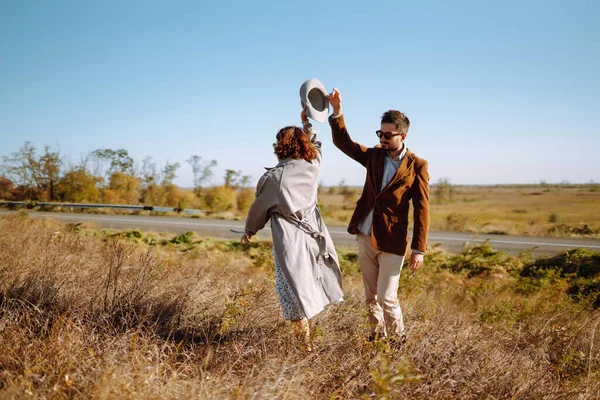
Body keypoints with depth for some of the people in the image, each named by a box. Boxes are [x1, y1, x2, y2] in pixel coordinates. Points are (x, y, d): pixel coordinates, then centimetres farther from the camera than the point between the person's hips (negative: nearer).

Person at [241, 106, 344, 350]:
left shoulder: (272, 177, -10)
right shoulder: (312, 166, 1)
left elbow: (259, 208, 4)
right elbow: (315, 146, 26)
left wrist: (249, 230, 21)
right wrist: (307, 123, 36)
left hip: (289, 240, -4)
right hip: (313, 235, 4)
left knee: (296, 289, 3)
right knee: (310, 283, 16)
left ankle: (305, 343, 9)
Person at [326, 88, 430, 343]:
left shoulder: (417, 166, -7)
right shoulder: (374, 155, 7)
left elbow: (422, 210, -8)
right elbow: (343, 142, 10)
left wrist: (419, 249, -11)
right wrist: (337, 112, -5)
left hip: (392, 242, -5)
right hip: (365, 236, 5)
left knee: (386, 297, -4)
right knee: (370, 295, 14)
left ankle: (399, 341, 18)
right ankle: (376, 336, 29)